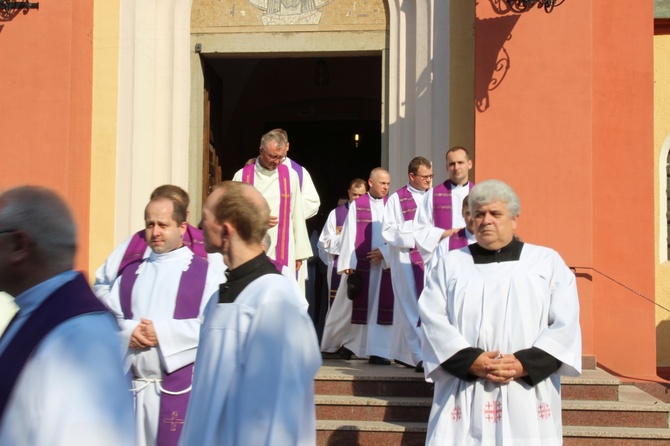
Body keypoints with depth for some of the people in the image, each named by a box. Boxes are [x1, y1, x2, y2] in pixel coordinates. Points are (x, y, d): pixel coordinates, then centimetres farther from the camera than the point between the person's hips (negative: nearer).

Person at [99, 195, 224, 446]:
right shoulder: (131, 272, 15)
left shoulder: (205, 272, -3)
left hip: (180, 388, -5)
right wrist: (127, 331, -11)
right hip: (133, 387, 5)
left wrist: (162, 332, -15)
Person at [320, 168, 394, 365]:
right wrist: (347, 263, -8)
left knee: (381, 307, 0)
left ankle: (377, 350, 4)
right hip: (361, 264, -1)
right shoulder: (357, 205, 3)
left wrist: (385, 252, -12)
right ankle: (347, 342, 25)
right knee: (357, 306, 7)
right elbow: (349, 235, -1)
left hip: (385, 264, 1)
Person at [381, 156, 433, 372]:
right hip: (407, 260, -4)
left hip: (430, 259, 4)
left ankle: (402, 352, 19)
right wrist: (413, 239, -12)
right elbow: (388, 231, -3)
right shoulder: (396, 199, 2)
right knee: (413, 308, -3)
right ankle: (420, 355, -1)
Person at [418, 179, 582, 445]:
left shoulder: (547, 261, 12)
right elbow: (433, 320, 1)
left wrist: (526, 363, -11)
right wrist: (469, 361, -13)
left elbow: (565, 322, 2)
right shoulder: (450, 263, 12)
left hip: (528, 395, 0)